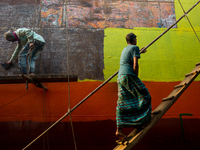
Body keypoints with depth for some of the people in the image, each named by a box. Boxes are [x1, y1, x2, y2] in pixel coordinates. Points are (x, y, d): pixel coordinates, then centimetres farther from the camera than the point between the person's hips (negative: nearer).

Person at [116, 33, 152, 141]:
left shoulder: (124, 49, 27)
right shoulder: (135, 48, 2)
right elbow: (135, 65, -9)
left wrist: (139, 52, 65)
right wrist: (136, 77, 1)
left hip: (120, 76, 8)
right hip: (128, 75, -8)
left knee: (122, 103, 4)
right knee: (143, 96, 4)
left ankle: (119, 130, -2)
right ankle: (138, 122, 0)